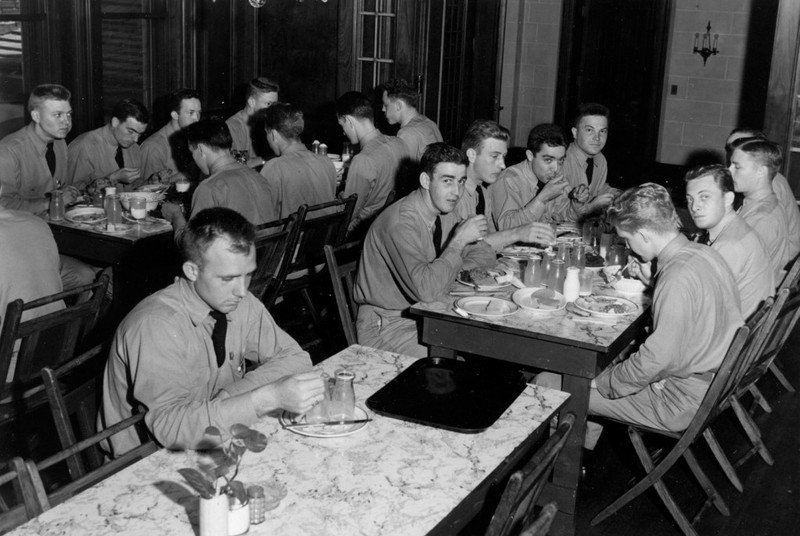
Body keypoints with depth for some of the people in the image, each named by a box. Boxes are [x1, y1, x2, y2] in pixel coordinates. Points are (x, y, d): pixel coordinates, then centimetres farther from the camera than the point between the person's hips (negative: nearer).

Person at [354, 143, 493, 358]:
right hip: (387, 327, -8)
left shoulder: (442, 212, 2)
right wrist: (459, 241, -26)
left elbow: (484, 254, 11)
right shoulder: (400, 223, -25)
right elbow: (426, 290, -34)